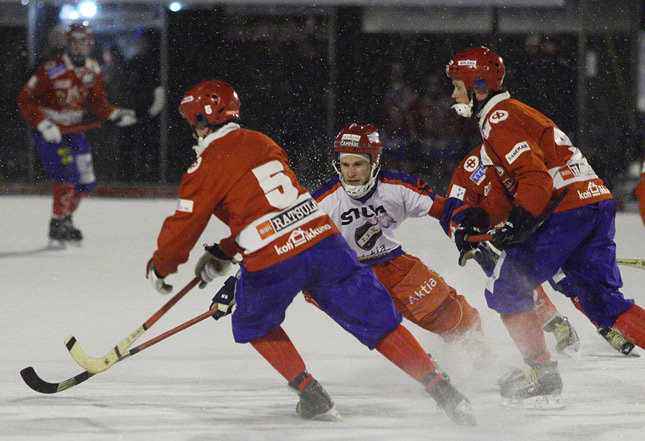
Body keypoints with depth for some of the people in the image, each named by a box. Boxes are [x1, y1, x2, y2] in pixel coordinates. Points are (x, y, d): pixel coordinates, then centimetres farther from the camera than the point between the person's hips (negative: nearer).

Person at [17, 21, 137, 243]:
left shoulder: (93, 70, 0)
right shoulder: (51, 70, -22)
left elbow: (96, 100, 12)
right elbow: (25, 100, -19)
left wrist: (115, 115, -4)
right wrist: (43, 124, -28)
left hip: (73, 130, 7)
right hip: (49, 132, -7)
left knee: (86, 181, 7)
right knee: (67, 175, -19)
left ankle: (65, 216, 30)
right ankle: (58, 224, -4)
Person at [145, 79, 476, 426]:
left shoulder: (206, 169, 0)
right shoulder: (261, 143, 20)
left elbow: (183, 228, 2)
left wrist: (160, 267, 21)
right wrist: (223, 254, 37)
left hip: (273, 264, -5)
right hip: (323, 238, 5)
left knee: (254, 324, 24)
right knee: (377, 321, 8)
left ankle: (312, 396, 15)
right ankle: (442, 390, 2)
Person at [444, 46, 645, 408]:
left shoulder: (500, 119, -6)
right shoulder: (512, 114, 26)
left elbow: (535, 176, -19)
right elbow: (511, 187, 25)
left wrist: (519, 225, -22)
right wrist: (477, 218, 13)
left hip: (566, 209, -10)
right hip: (597, 203, 10)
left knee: (506, 289, 1)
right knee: (603, 302, 7)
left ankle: (543, 377, 1)